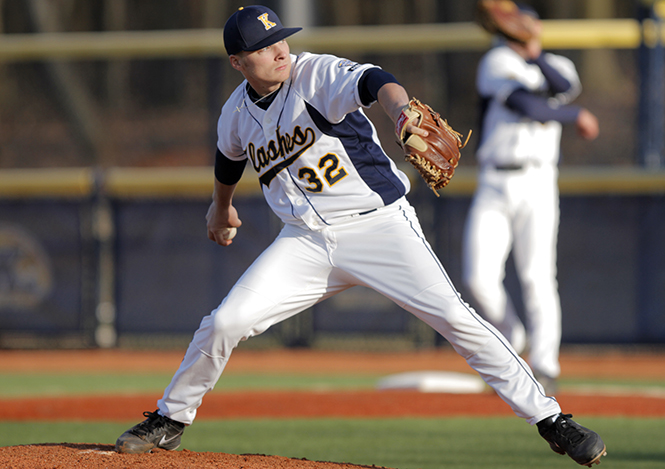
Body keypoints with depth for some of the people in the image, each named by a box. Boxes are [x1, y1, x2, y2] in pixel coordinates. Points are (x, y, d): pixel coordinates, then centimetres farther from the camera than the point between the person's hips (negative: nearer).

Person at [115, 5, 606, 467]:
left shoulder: (318, 75, -14)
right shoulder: (237, 114, 4)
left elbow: (373, 82, -35)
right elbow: (230, 159, 27)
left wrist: (401, 113, -57)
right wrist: (221, 206, 45)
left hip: (378, 223, -4)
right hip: (306, 241, 4)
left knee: (455, 318, -15)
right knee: (225, 322, -6)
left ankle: (550, 420, -9)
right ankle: (169, 421, 16)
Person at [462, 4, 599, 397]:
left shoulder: (555, 66, 14)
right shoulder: (496, 63, 2)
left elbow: (567, 86, -10)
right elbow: (526, 106, -11)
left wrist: (532, 54, -14)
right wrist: (577, 115, 1)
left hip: (537, 185, 1)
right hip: (493, 186, -1)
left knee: (537, 276, -10)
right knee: (479, 277, -10)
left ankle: (545, 368, -6)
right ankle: (510, 338, 17)